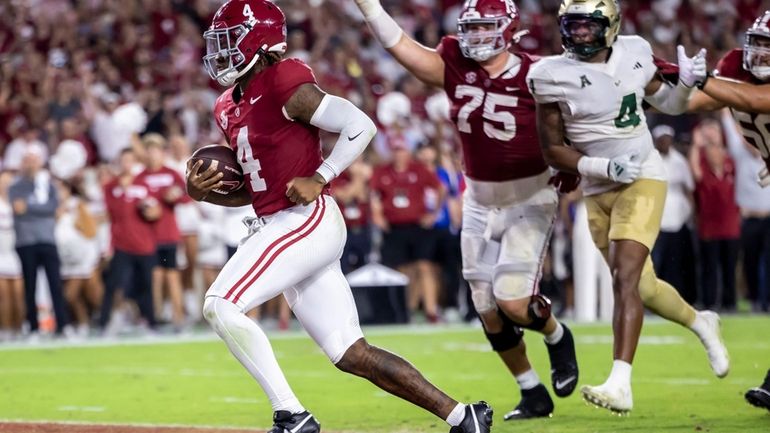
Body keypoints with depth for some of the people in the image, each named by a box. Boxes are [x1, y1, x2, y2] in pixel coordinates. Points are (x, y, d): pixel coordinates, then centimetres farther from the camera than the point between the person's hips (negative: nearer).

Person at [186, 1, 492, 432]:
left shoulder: (284, 86, -11)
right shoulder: (230, 109, 16)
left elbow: (360, 125, -15)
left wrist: (319, 179, -17)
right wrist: (203, 192, 6)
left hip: (306, 221, -9)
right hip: (281, 227, 9)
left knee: (221, 306, -17)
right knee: (352, 354, 7)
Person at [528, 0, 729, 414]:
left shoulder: (633, 54, -3)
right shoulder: (553, 76, -9)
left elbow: (666, 103, 15)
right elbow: (553, 150, -5)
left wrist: (686, 83, -7)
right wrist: (605, 167, -18)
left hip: (643, 181, -2)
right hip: (598, 191, 2)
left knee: (625, 278, -18)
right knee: (642, 287, 13)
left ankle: (620, 384, -23)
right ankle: (701, 323, 44)